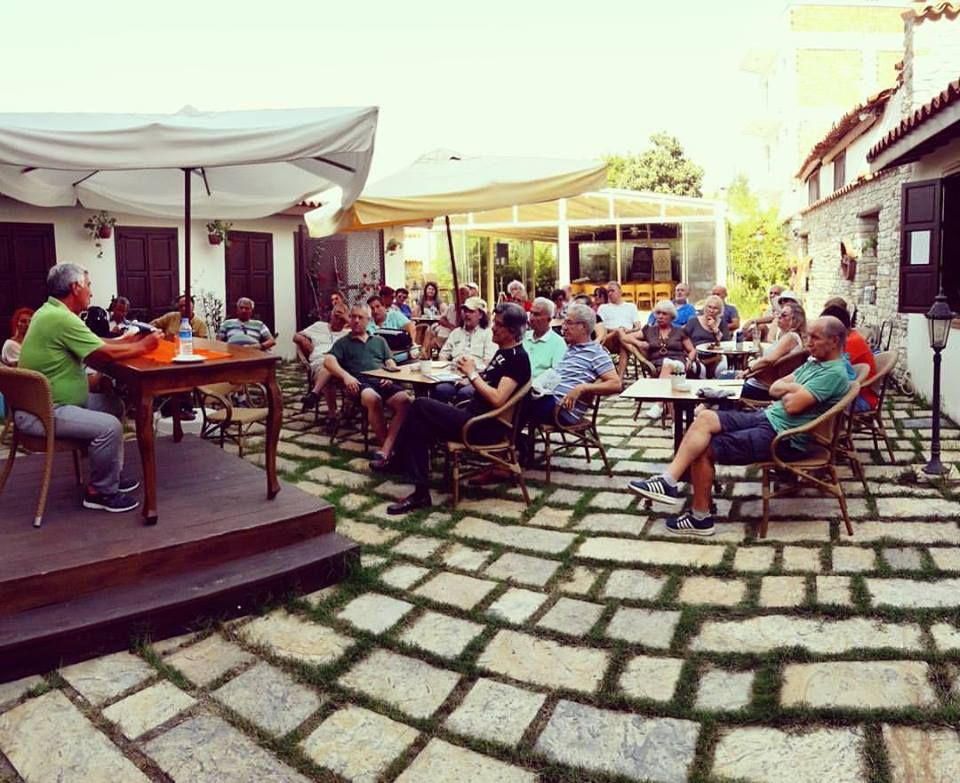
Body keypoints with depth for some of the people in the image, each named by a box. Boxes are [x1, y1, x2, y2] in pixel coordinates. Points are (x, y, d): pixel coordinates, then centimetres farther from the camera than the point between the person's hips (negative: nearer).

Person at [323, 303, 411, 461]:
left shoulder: (379, 341, 31)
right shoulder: (343, 342, 22)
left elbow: (390, 363, 21)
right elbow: (328, 361, 5)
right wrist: (346, 376, -14)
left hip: (382, 381, 3)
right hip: (359, 383, -3)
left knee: (404, 401, -31)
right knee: (373, 399, -40)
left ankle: (385, 449, -38)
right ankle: (388, 446, -27)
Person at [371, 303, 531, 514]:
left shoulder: (518, 358, -14)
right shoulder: (503, 352, 17)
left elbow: (497, 399, -23)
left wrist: (472, 374, -15)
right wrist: (471, 371, 0)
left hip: (487, 426, -10)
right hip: (475, 416, 10)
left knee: (421, 407, -13)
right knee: (421, 425, -3)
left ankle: (398, 462, 2)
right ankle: (420, 492, 3)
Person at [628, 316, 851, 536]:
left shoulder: (834, 373, -15)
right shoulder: (814, 361, 16)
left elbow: (792, 405, -23)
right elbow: (774, 389, 14)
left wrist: (788, 391, -1)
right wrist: (795, 388, -5)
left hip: (783, 436, -10)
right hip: (768, 416, 10)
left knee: (703, 448, -14)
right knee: (705, 417, -10)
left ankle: (701, 517, -2)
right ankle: (668, 480, -20)